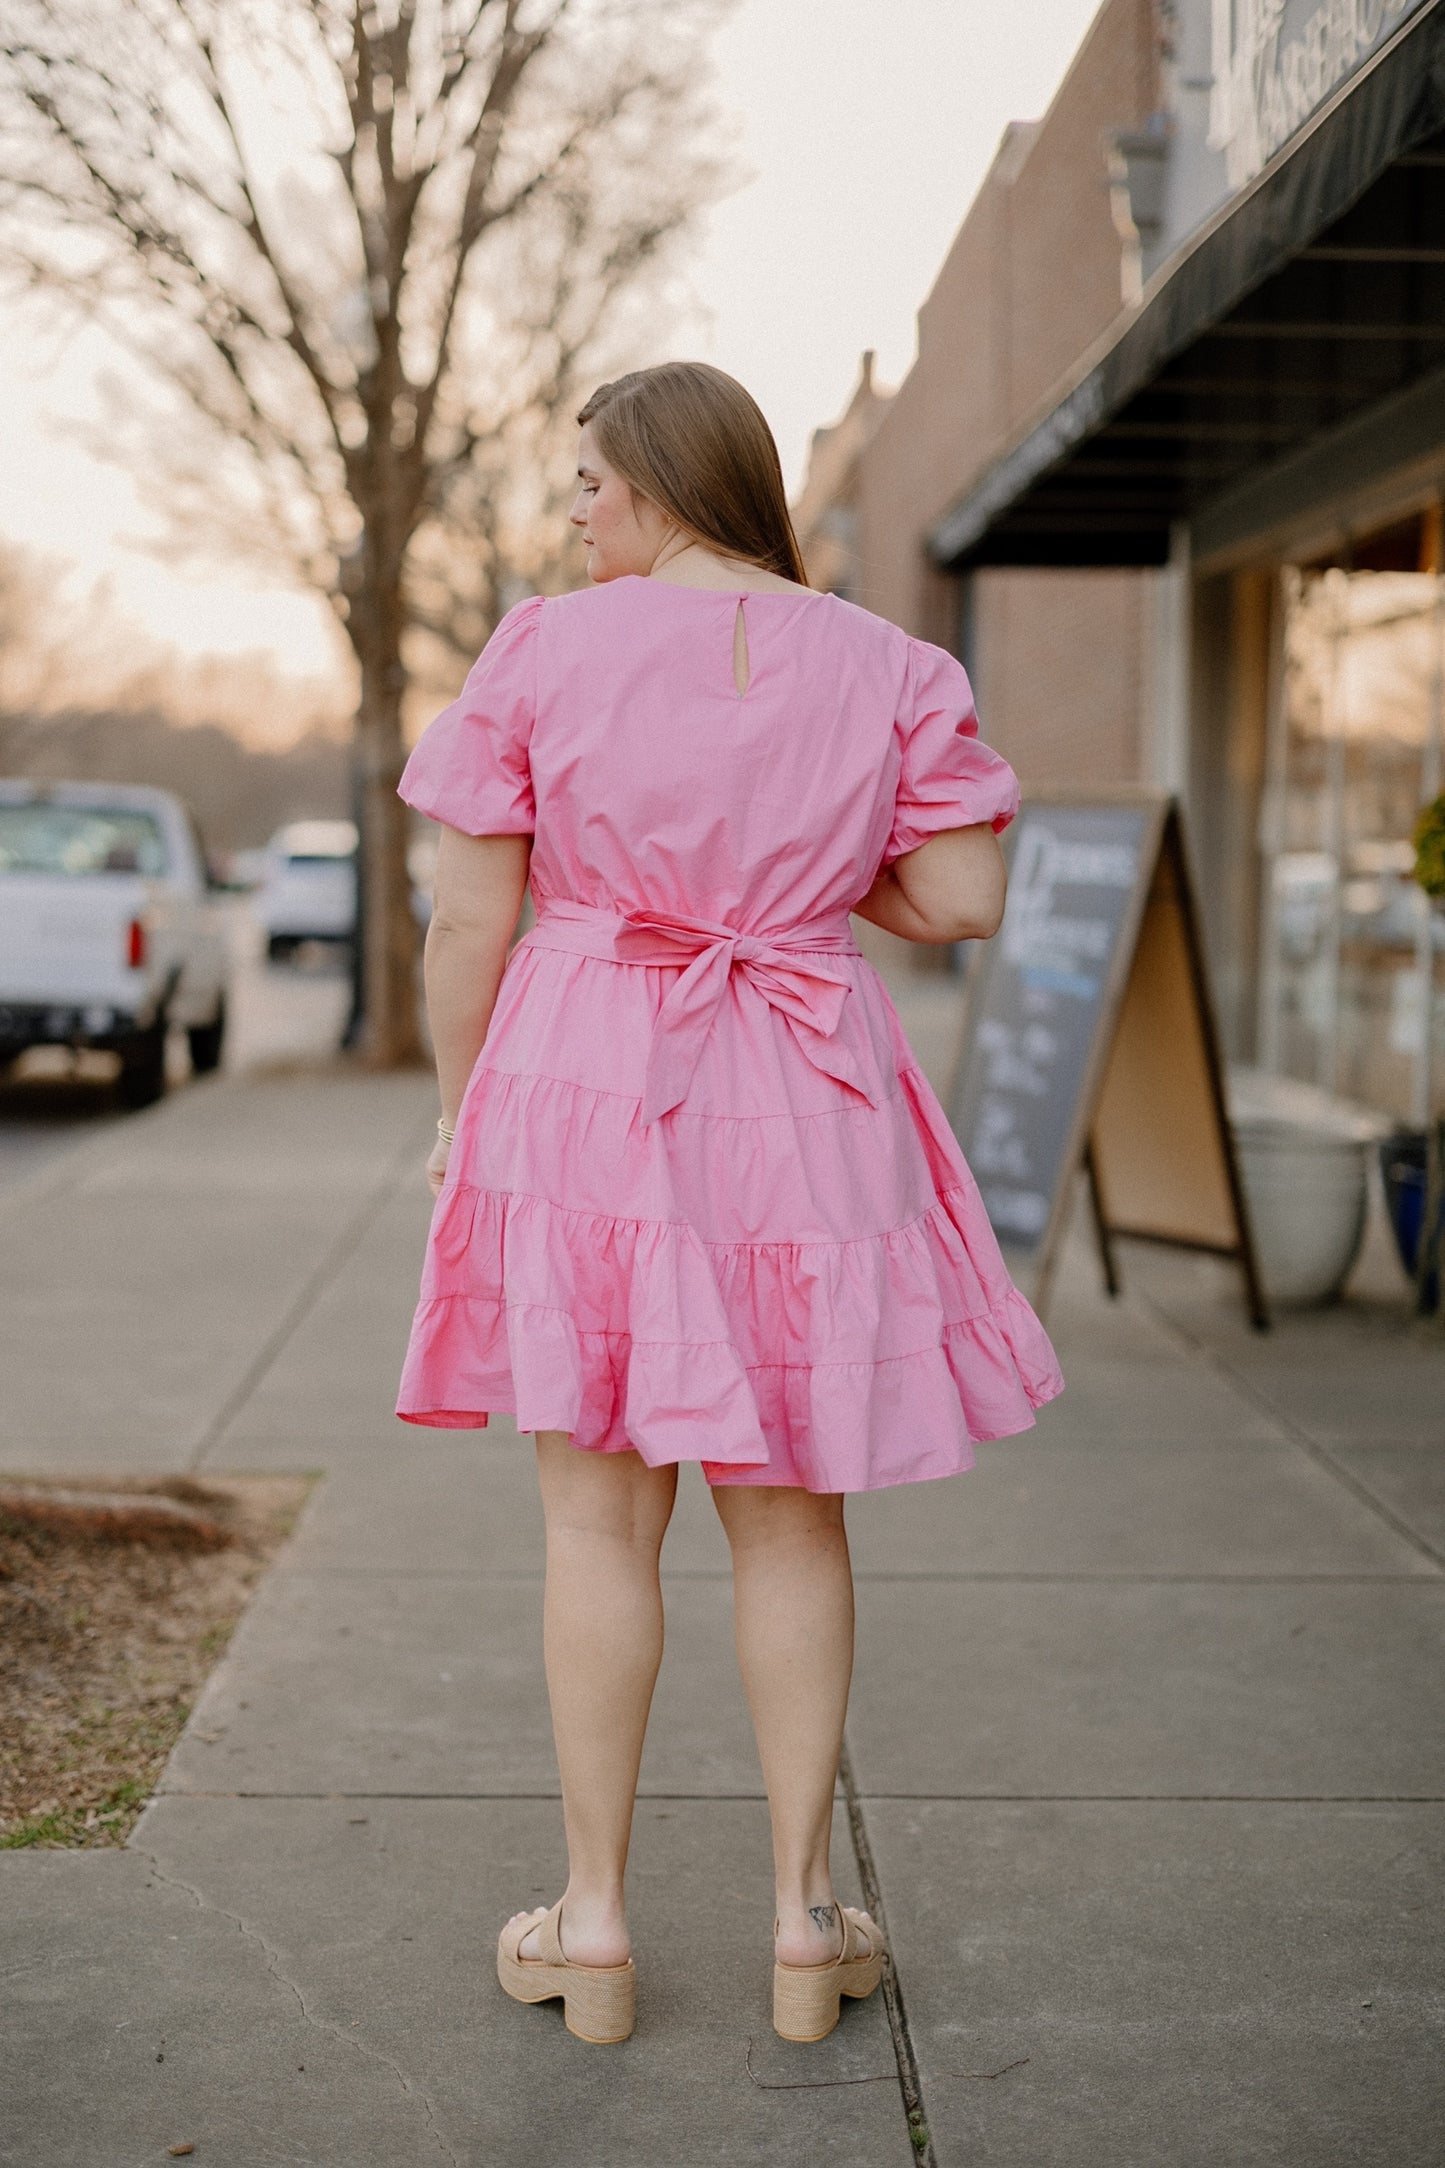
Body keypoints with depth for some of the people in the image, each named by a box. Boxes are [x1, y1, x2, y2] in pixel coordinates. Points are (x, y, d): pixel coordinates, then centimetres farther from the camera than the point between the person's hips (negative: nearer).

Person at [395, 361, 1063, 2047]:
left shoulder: (540, 651, -3)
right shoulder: (889, 668, 2)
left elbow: (468, 916, -4)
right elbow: (963, 901, -2)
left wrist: (459, 1114, 7)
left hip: (582, 1092, -1)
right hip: (801, 1110, 2)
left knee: (597, 1515, 8)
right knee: (789, 1514, 13)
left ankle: (594, 1921, 15)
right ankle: (802, 1914, 18)